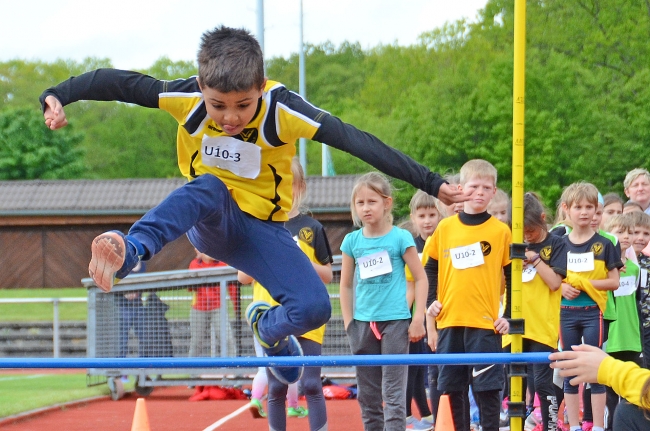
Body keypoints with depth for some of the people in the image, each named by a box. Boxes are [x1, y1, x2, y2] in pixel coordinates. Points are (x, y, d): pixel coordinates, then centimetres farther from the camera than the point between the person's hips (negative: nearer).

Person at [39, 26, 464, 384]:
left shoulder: (281, 109, -25)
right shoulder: (186, 98, -19)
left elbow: (357, 141, -31)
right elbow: (116, 82, -13)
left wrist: (432, 183, -36)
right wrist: (57, 96, -25)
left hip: (261, 228, 0)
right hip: (209, 219, 0)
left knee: (314, 307, -21)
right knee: (209, 187, -37)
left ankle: (269, 329, 14)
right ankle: (127, 254, -56)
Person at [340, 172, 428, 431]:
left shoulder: (400, 238, -5)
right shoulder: (352, 241, 4)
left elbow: (420, 278, -2)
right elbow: (346, 285, 12)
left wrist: (418, 319, -7)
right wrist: (348, 322, 7)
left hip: (395, 322, -4)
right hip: (362, 323, 4)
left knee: (393, 393, -5)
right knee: (367, 394, 10)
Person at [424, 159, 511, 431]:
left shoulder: (501, 231, 1)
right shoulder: (445, 228, 7)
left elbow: (513, 277, 5)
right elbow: (430, 269, 16)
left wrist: (509, 316, -1)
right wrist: (430, 302, 4)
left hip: (485, 324, -3)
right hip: (449, 322, 3)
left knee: (487, 389, -3)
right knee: (454, 389, 7)